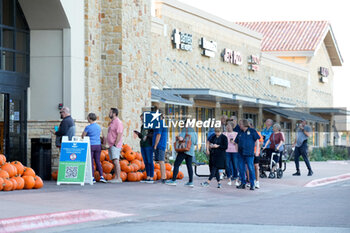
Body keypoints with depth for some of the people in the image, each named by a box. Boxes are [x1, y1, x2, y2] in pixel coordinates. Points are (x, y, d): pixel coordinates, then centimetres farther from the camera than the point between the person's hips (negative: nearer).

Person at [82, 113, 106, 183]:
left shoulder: (88, 127, -9)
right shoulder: (99, 127, 8)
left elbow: (83, 136, -1)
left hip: (90, 145, -5)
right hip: (98, 145, 5)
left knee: (91, 162, 0)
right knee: (98, 161, 11)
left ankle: (92, 177, -3)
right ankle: (101, 176, 5)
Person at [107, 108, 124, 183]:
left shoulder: (118, 122, -11)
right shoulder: (112, 122, 19)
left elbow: (119, 134, -18)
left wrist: (115, 144, -21)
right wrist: (110, 145, 18)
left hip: (115, 145, -10)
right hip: (111, 146, 10)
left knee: (116, 161, -14)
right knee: (114, 162, 8)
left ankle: (118, 178, -16)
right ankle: (116, 177, 9)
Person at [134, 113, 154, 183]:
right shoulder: (142, 126, 16)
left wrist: (148, 135, -24)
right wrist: (138, 134, 6)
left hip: (149, 146, -7)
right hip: (143, 146, 7)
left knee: (150, 162, -6)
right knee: (146, 162, 8)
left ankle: (151, 178, -3)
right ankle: (148, 177, 12)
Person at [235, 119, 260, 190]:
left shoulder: (252, 131, 2)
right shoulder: (240, 133, 16)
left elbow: (257, 140, 2)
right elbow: (237, 142, 21)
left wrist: (257, 151, -4)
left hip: (249, 153, -5)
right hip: (241, 153, 5)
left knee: (251, 168, -6)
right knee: (241, 168, 5)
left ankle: (252, 184, -2)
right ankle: (243, 183, 14)